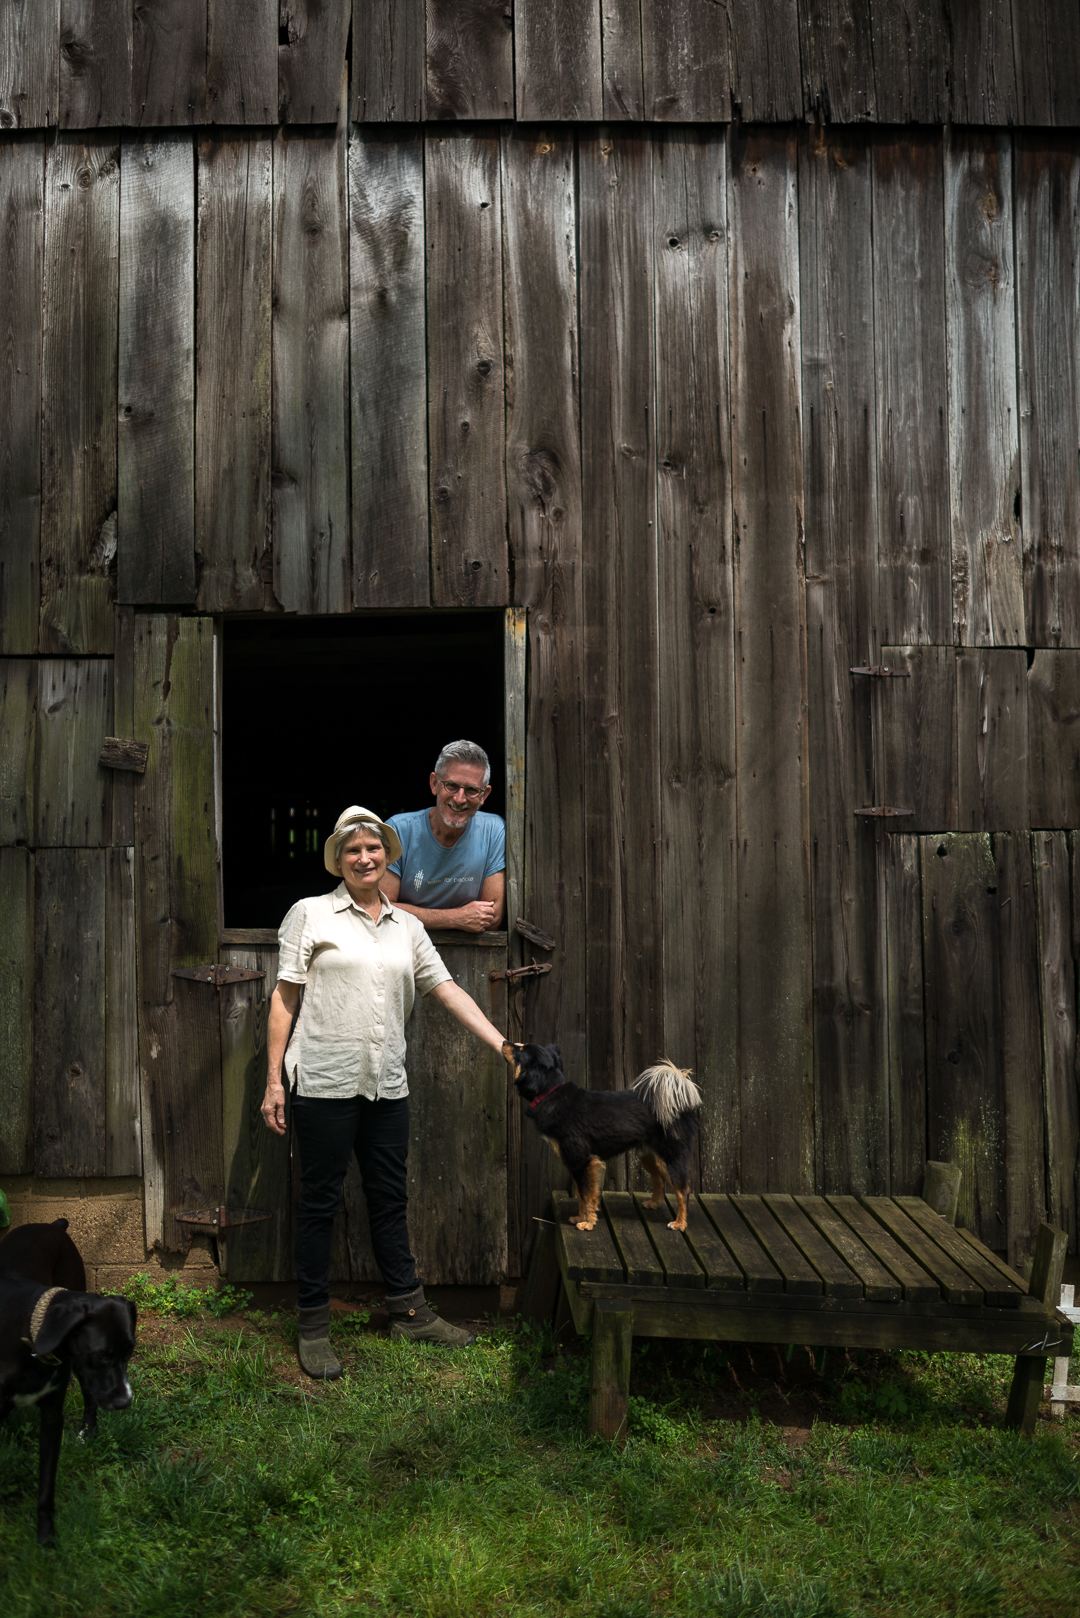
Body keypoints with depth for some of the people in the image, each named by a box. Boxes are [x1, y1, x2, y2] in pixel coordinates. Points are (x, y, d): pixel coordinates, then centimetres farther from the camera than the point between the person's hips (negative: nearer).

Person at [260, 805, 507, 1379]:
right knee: (319, 1203, 4)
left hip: (386, 1085, 5)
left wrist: (505, 1046, 2)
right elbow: (284, 999, -2)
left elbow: (448, 990, 10)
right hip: (324, 1083, -4)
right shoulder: (310, 914, -1)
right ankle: (313, 1327, 16)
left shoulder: (406, 926, 12)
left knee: (390, 1201, 14)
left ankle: (409, 1311, 26)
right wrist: (274, 1080, -6)